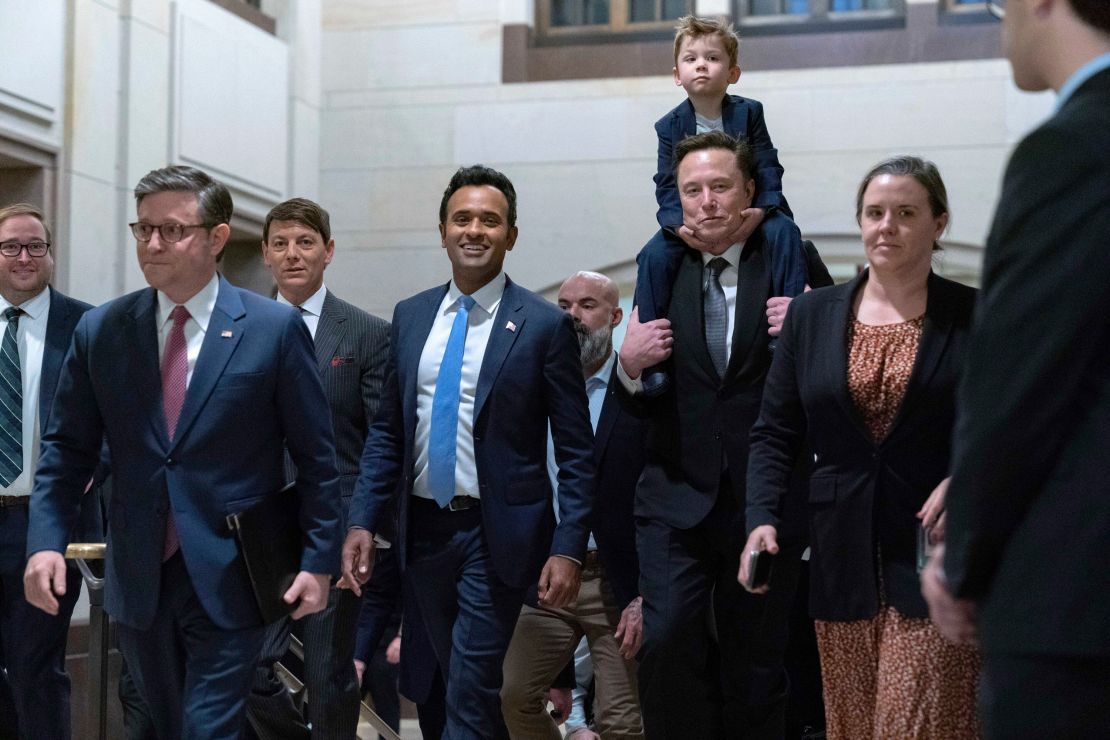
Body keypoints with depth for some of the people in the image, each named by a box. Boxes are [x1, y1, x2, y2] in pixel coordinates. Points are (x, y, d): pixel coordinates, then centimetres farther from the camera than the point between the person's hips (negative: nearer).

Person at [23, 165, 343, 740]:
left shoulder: (276, 329, -5)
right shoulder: (99, 331, 3)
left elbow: (316, 456, -2)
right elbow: (66, 449, 7)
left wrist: (318, 560, -5)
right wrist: (46, 541, -6)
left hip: (228, 581, -4)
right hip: (137, 582, 4)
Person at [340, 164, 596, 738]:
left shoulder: (545, 325, -6)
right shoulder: (411, 316, 8)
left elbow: (576, 451, -7)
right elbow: (386, 430, 11)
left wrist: (568, 549, -13)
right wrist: (363, 521, 2)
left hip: (495, 535, -5)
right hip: (423, 529, 5)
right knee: (440, 688, 16)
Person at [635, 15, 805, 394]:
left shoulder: (749, 112, -3)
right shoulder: (669, 126, -2)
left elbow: (768, 170, -8)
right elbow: (667, 186, -7)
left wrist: (761, 210, -29)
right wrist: (679, 224, -29)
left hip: (748, 213, 0)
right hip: (690, 219, 1)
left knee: (784, 232, -31)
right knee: (654, 256, -26)